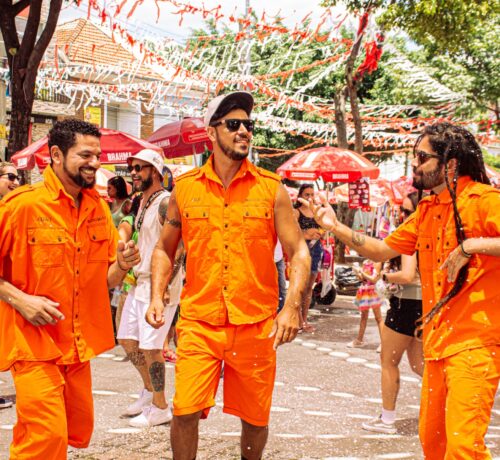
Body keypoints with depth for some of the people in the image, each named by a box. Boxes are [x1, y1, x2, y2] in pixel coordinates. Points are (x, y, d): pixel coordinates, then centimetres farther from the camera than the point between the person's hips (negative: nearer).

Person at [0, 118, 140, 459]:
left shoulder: (99, 207, 6)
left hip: (79, 343, 6)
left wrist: (121, 265, -8)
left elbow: (107, 281, 12)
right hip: (34, 343, -6)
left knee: (79, 432, 14)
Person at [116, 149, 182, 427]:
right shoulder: (143, 202, 15)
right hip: (140, 282, 10)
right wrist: (130, 265, 21)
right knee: (127, 339, 15)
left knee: (150, 346, -6)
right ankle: (150, 390, 32)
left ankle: (160, 408, 7)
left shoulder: (166, 202, -15)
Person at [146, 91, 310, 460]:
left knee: (255, 419, 10)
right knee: (185, 411, -8)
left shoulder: (271, 188, 0)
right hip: (198, 323, 0)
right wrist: (157, 297, -2)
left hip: (256, 325, 0)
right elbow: (165, 249, 13)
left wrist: (291, 307, -13)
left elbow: (298, 252, 0)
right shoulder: (185, 188, 4)